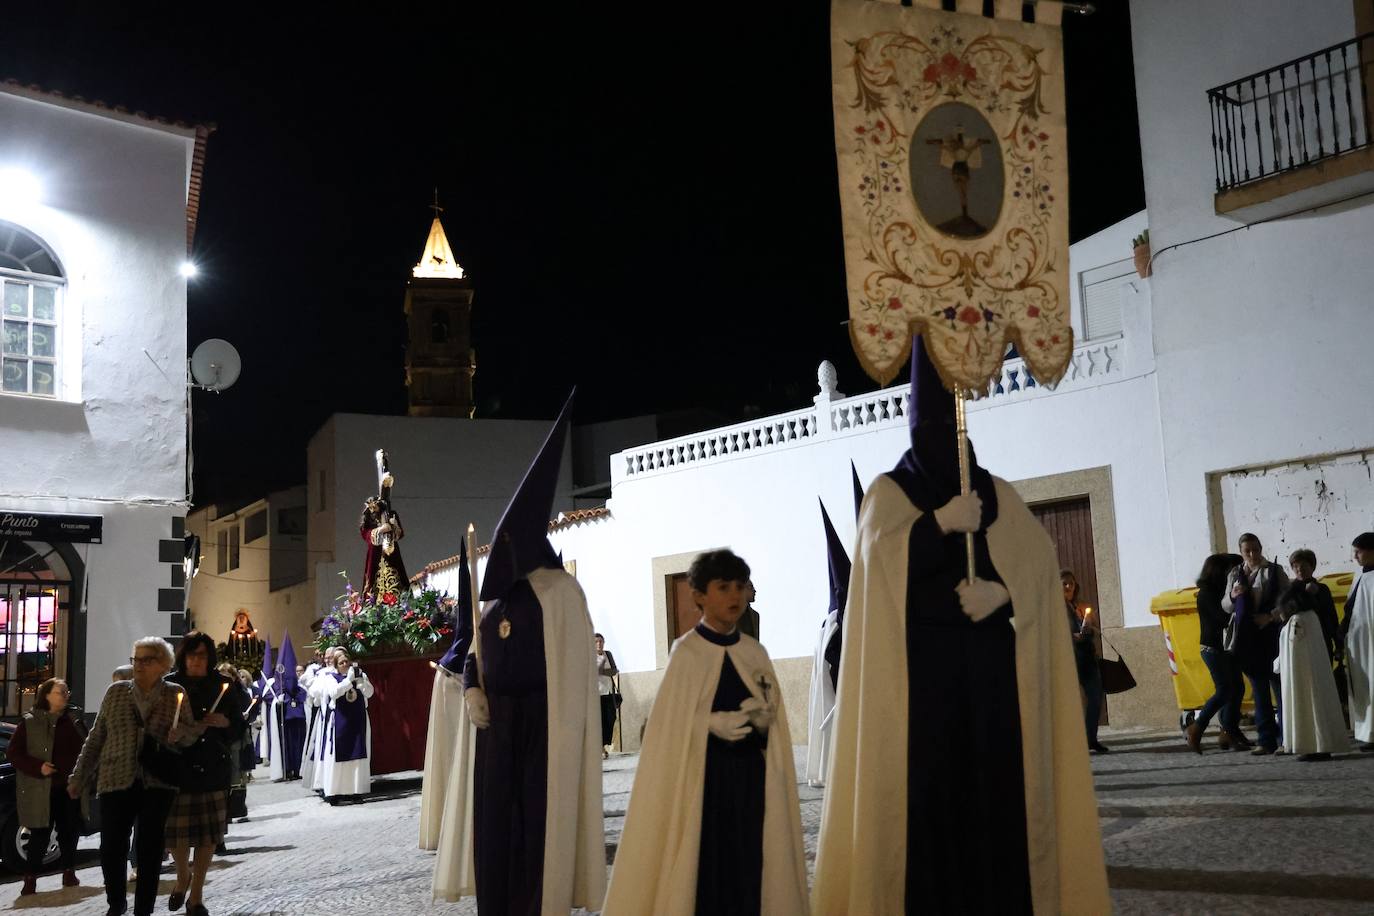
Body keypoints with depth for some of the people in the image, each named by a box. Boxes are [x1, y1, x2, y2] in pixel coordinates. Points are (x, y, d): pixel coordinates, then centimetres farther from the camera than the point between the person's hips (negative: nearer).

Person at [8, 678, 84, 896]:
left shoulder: (69, 722, 11)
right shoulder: (29, 722, -1)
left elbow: (79, 751, 18)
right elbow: (13, 753, -2)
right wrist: (38, 768, -14)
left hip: (68, 788, 4)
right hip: (40, 790, -4)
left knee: (70, 831, 8)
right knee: (40, 834, -3)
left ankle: (69, 872, 22)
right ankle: (30, 878, 7)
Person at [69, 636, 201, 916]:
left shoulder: (176, 695, 3)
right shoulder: (115, 692, 7)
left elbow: (194, 732, 5)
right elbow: (96, 737, 11)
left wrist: (180, 733, -17)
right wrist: (79, 776, 12)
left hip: (157, 784, -1)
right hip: (117, 781, 1)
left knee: (150, 850, 3)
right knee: (111, 848, -1)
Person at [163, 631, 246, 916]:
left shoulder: (222, 685, 5)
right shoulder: (169, 685, 2)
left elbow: (240, 727, 8)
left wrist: (224, 723, -12)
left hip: (213, 769, 1)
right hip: (177, 766, -1)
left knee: (207, 832, 2)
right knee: (174, 830, 0)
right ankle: (183, 876, 31)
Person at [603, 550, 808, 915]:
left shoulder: (755, 652, 7)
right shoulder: (686, 653, -5)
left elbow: (774, 718, 12)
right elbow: (669, 724, -6)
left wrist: (763, 720, -9)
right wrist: (712, 723, -19)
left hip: (749, 775, 4)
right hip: (701, 775, -4)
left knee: (749, 867, 3)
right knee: (700, 867, -6)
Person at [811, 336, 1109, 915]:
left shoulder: (996, 492, 18)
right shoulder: (889, 491, 10)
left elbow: (1038, 556, 4)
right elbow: (880, 551, -10)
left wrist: (1002, 589, -15)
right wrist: (941, 522, -23)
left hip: (990, 665, 3)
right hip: (920, 665, -2)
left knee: (996, 780, -3)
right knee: (924, 782, -9)